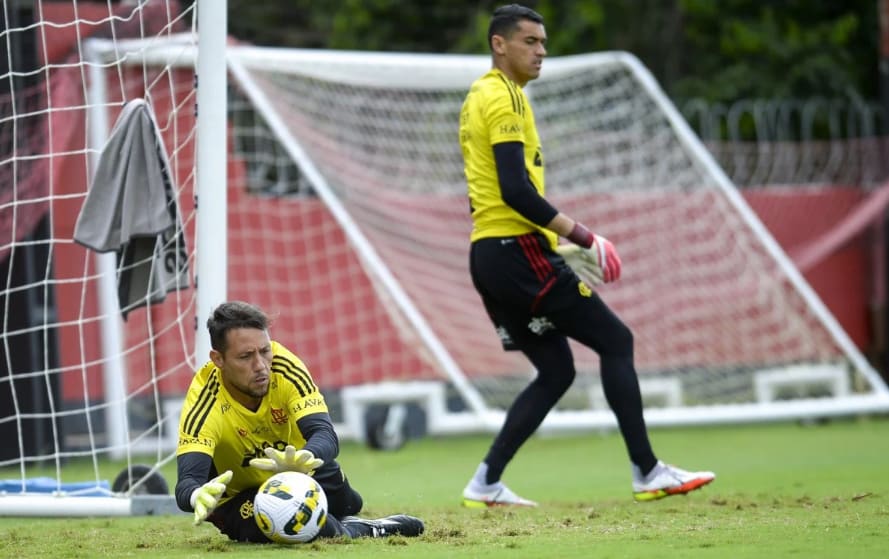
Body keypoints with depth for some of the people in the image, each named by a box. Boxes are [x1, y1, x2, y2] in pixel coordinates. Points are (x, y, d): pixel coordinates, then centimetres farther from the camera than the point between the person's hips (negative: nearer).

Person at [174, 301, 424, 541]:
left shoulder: (285, 367, -26)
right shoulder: (204, 402, -32)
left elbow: (325, 435, -34)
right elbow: (187, 484, -40)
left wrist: (302, 460, -59)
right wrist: (199, 496, -66)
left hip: (300, 475, 7)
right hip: (242, 496, -7)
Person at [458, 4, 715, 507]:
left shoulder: (478, 97, 19)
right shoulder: (504, 97, -11)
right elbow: (516, 190, -21)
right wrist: (584, 237, -18)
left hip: (486, 255, 10)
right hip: (519, 251, -10)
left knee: (556, 372, 12)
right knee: (616, 340, -3)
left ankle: (486, 484, 5)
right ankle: (647, 473, -3)